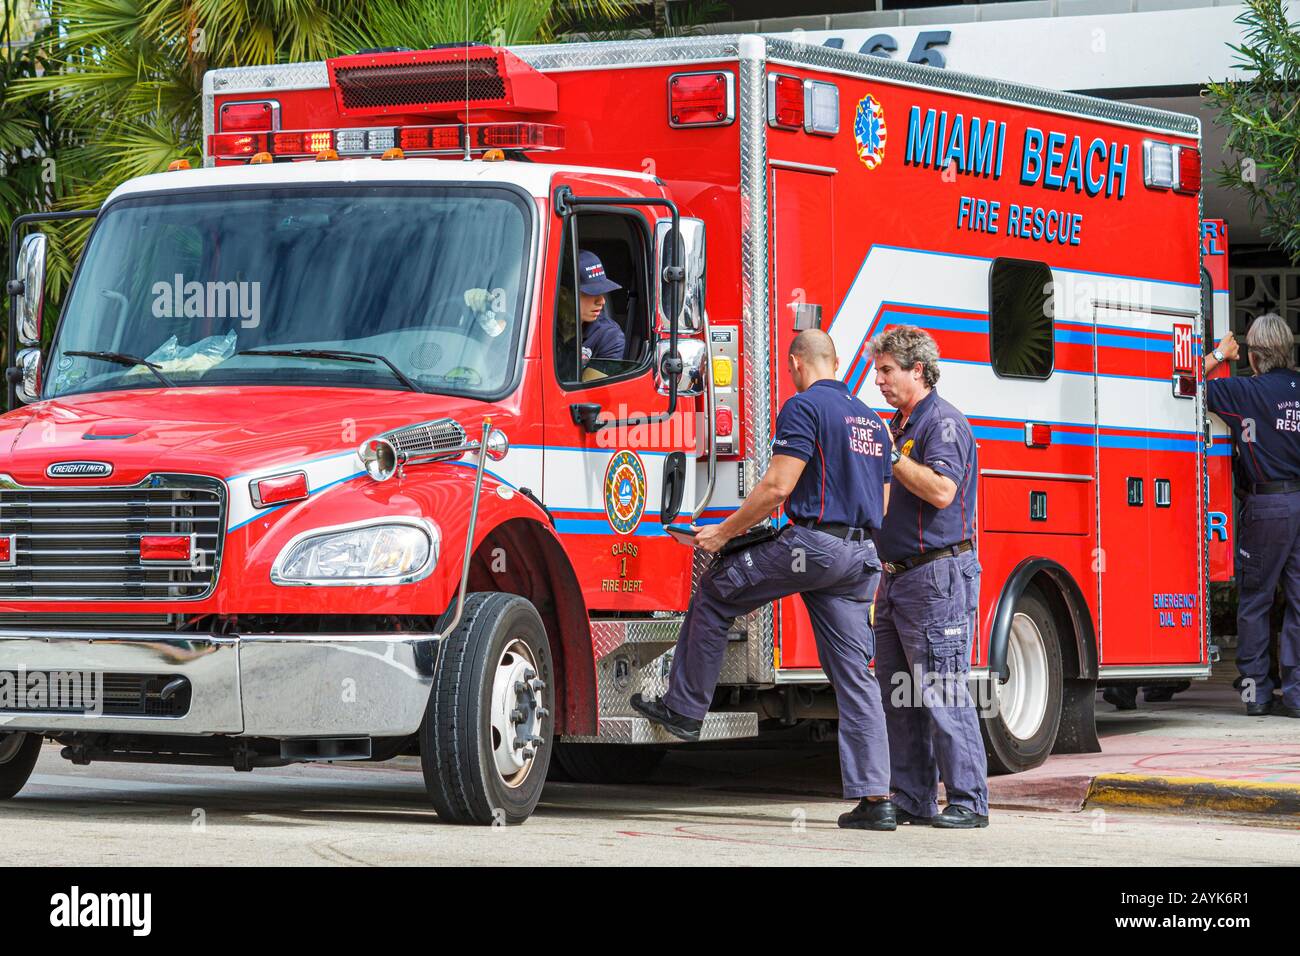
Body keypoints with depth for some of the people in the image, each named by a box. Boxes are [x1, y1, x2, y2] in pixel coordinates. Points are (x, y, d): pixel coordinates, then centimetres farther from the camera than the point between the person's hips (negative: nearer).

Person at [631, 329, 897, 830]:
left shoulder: (805, 407, -6)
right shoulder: (871, 419, 19)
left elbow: (777, 487, -14)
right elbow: (882, 503, 22)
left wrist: (725, 532, -4)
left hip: (813, 544, -7)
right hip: (863, 557, 7)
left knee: (715, 592, 13)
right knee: (854, 676, 5)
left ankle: (685, 708, 17)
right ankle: (874, 797, -1)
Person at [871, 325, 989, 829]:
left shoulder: (944, 423, -11)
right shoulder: (900, 426, 18)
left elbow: (941, 490, -25)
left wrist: (889, 454, -19)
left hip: (937, 576, -10)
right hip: (898, 579, 10)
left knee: (942, 693, -10)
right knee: (897, 694, 9)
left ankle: (968, 802, -8)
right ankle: (912, 799, 14)